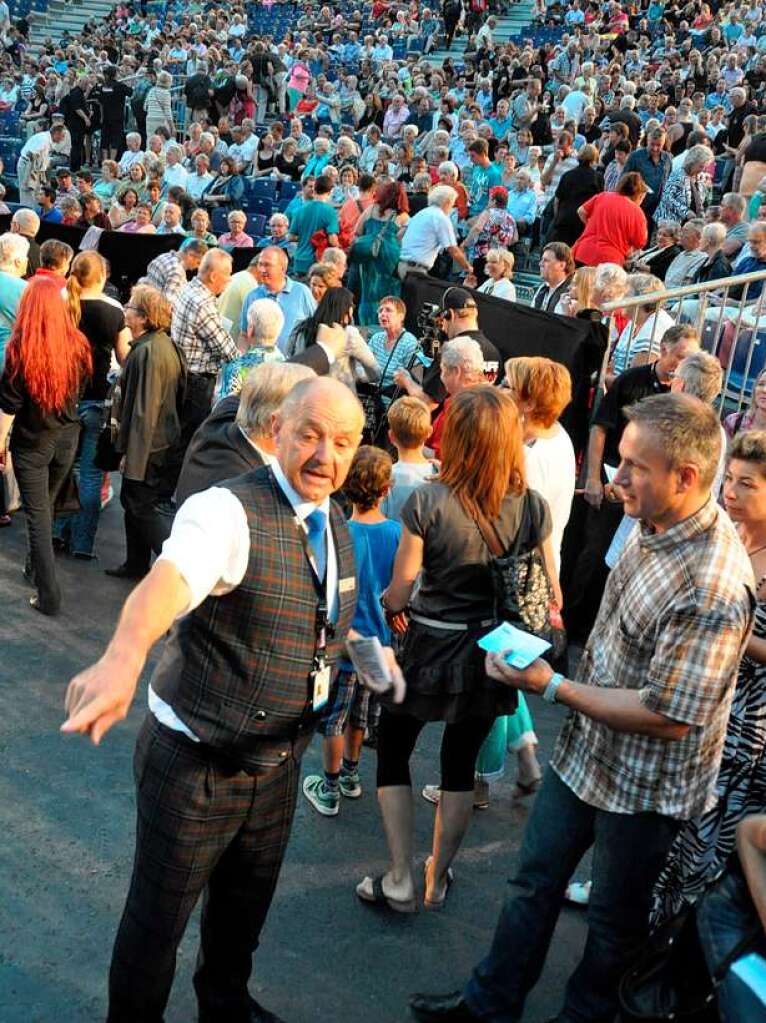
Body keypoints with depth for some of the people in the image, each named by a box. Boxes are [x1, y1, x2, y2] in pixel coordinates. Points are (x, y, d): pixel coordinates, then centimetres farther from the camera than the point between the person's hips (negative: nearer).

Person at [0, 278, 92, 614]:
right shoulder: (76, 344, -9)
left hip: (31, 442, -4)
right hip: (67, 438, 4)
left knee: (37, 515, 3)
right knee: (46, 507, 22)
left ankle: (49, 595, 3)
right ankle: (35, 568, 39)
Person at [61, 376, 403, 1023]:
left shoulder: (336, 525, 2)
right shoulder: (228, 510, -23)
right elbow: (172, 577, -47)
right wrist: (123, 657, -64)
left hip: (278, 764, 7)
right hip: (196, 768, -7)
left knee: (246, 905, 27)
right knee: (157, 921, 11)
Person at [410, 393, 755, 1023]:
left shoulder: (714, 587, -32)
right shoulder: (652, 528, -3)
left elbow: (669, 717, -29)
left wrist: (554, 687, -24)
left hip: (644, 787, -8)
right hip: (584, 753, 8)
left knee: (616, 922, 17)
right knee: (535, 881, 21)